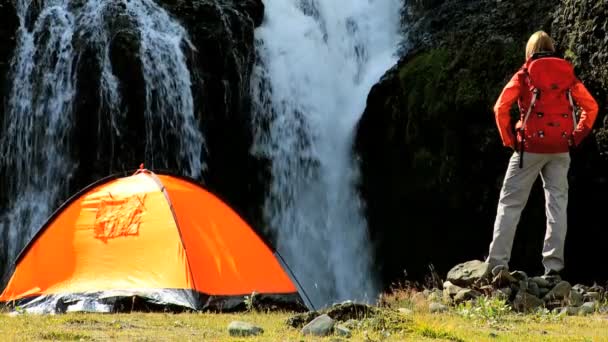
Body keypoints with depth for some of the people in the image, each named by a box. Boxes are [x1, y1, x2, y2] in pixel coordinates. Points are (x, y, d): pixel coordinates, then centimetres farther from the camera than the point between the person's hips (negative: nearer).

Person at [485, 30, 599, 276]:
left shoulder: (525, 74, 1)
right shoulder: (568, 74, 9)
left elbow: (501, 108, -9)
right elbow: (591, 107, 6)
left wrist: (509, 140, 0)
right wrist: (576, 137, 9)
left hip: (531, 146, -3)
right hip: (560, 149, 3)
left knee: (510, 203, 2)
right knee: (557, 203, 5)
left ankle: (497, 264, -2)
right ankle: (554, 265, -2)